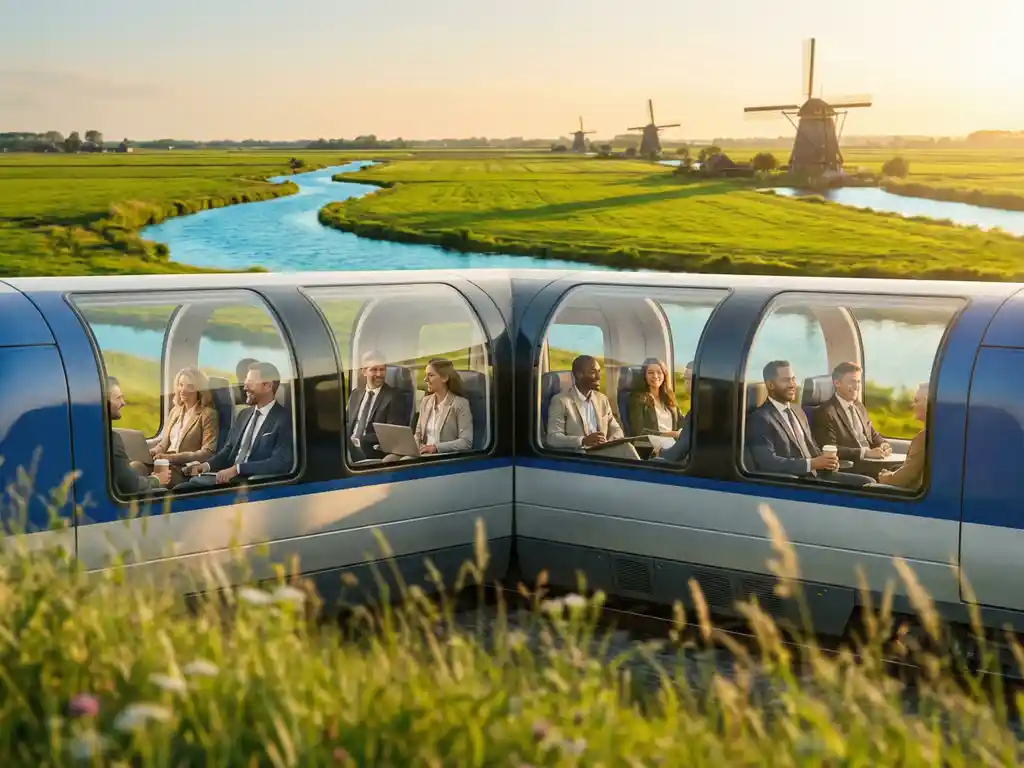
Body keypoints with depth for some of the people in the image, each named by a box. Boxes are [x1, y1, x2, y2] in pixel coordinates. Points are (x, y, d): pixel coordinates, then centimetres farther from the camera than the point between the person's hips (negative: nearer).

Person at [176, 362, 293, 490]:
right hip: (228, 478, 7)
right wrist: (207, 465, -2)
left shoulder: (284, 420, -7)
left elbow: (280, 463, -18)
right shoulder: (244, 414, 19)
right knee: (180, 489, -14)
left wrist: (237, 469, -25)